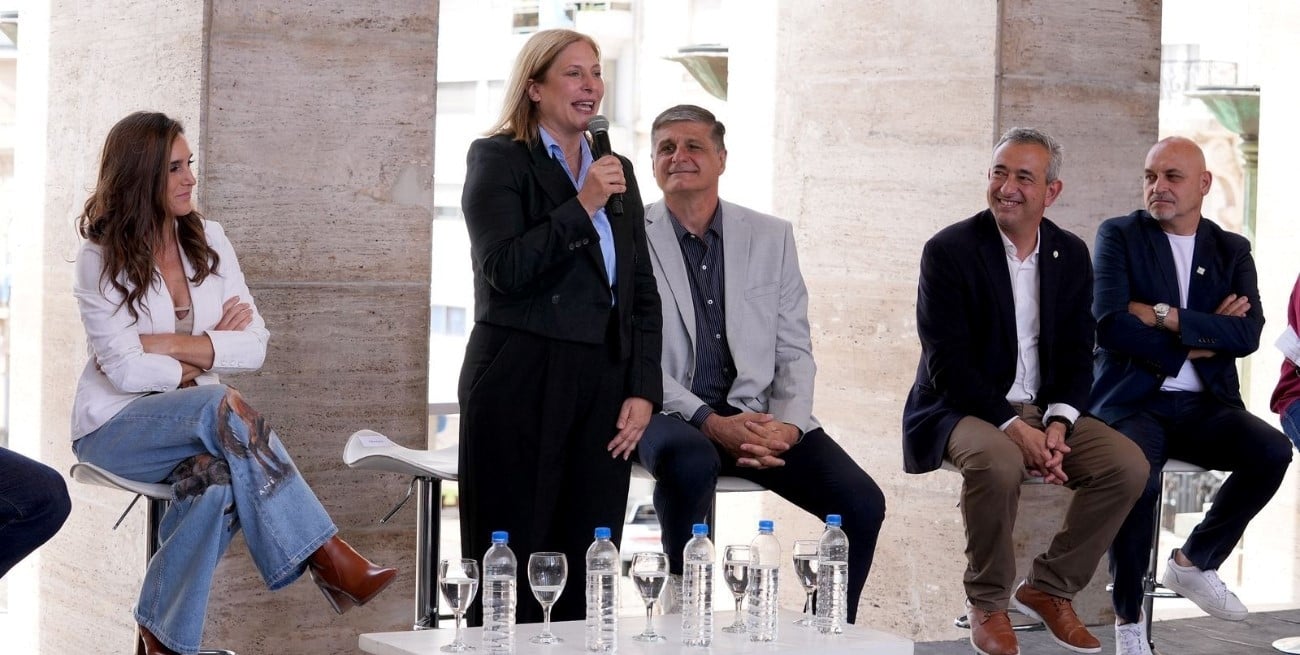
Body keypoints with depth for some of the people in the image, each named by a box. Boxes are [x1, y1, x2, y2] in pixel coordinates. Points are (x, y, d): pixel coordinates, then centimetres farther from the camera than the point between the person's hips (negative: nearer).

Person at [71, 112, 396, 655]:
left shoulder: (208, 240, 6)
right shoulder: (102, 259, -6)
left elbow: (254, 347, -2)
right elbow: (125, 370, -16)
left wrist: (171, 345, -13)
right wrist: (208, 350, -7)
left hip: (194, 419, 3)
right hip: (116, 425, -3)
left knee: (220, 480, -35)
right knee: (222, 407, -35)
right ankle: (325, 558, -35)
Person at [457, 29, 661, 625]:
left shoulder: (617, 170, 17)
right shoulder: (497, 159, 1)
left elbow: (642, 293, 16)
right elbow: (503, 269, -12)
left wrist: (643, 391, 7)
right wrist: (582, 206, -15)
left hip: (603, 386, 5)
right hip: (521, 384, -5)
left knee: (586, 573, 2)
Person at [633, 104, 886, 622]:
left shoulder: (771, 237, 11)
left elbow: (794, 350, 9)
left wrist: (788, 426, -10)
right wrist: (710, 423, -18)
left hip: (759, 414, 3)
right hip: (672, 415, -3)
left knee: (862, 502, -18)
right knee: (690, 463, -39)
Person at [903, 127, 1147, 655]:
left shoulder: (1071, 254, 6)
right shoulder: (949, 250, -10)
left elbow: (1077, 353, 6)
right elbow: (947, 363, -15)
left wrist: (1057, 423, -13)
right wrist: (1012, 426, -24)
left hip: (1044, 411, 5)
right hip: (965, 409, -5)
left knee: (1128, 465, -16)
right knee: (998, 462, -37)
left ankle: (1049, 589, 3)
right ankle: (987, 602, -12)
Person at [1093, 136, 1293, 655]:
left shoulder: (1232, 251, 13)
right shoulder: (1118, 237, 3)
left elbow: (1248, 333, -5)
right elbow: (1110, 324, -12)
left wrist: (1165, 316, -14)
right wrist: (1201, 337, -7)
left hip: (1204, 406, 4)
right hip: (1133, 402, -4)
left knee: (1273, 452, -25)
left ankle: (1194, 562, 0)